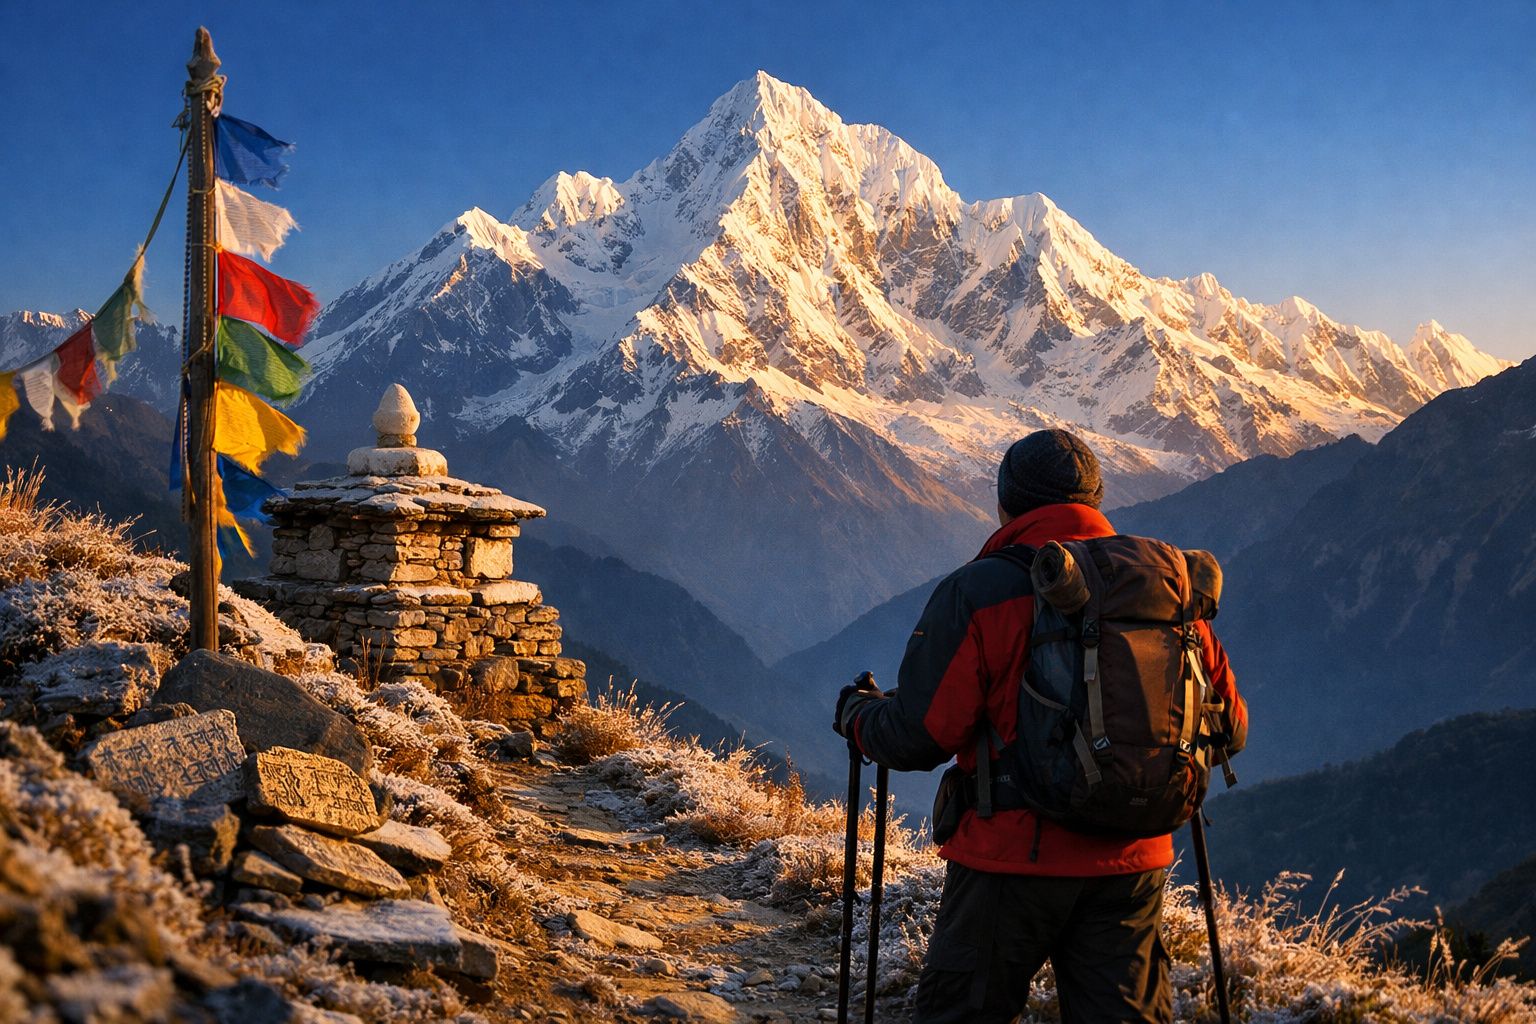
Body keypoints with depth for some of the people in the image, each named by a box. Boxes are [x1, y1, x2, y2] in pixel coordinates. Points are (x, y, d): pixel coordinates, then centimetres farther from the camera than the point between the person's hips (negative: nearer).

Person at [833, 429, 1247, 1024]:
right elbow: (1228, 728, 8)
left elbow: (918, 738, -12)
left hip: (1014, 858, -4)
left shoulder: (976, 593, -10)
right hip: (1133, 862, 4)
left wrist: (858, 711, 9)